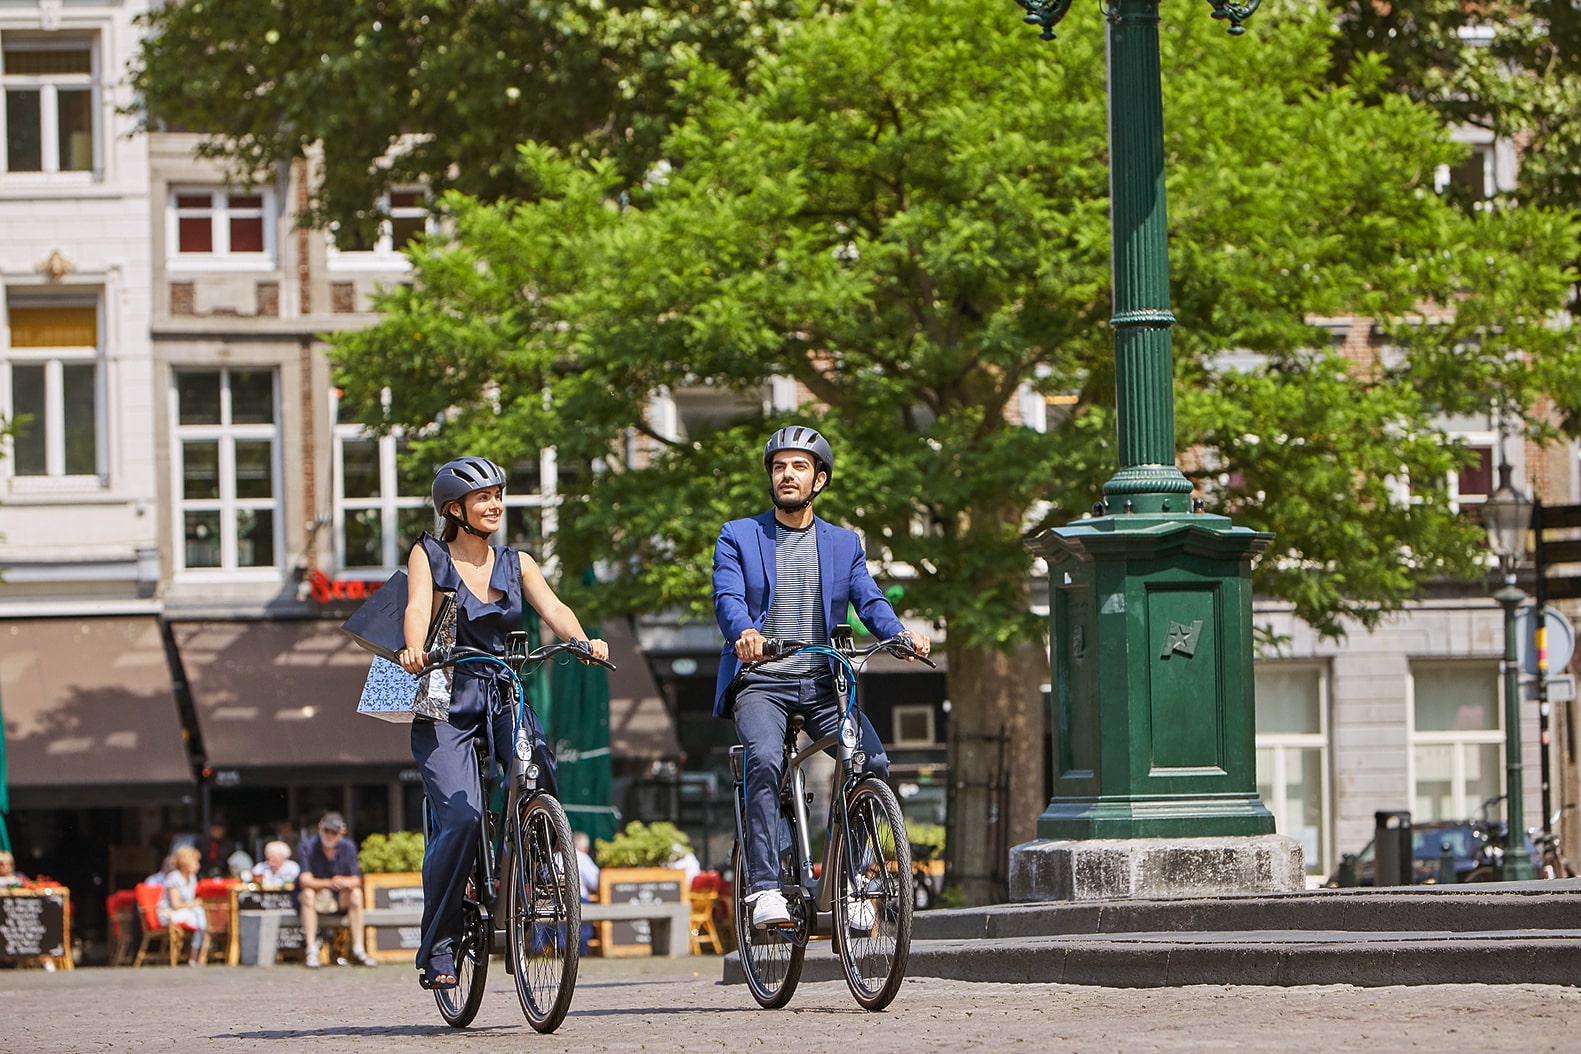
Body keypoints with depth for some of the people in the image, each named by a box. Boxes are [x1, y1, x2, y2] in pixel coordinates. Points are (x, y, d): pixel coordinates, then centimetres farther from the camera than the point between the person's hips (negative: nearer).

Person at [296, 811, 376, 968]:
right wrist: (329, 883, -41)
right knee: (308, 894, -34)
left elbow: (356, 880, -9)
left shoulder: (348, 847, -3)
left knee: (356, 893, -25)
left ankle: (358, 951, -26)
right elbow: (305, 881, -23)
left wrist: (344, 882, -35)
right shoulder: (307, 846, -13)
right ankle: (311, 952, -37)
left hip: (340, 900, 3)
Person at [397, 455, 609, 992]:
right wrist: (415, 649, -37)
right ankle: (437, 949, -10)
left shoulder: (516, 564, 12)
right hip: (444, 701, -4)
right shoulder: (429, 555, 3)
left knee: (540, 775, -24)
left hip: (501, 696, 4)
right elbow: (417, 610, -15)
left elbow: (553, 609, -5)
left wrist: (581, 641, -27)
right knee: (460, 817, -20)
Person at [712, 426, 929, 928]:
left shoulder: (845, 544, 17)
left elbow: (869, 600, 3)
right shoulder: (738, 537, 9)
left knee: (873, 762, -20)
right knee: (764, 760, -31)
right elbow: (728, 598, -6)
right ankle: (764, 887, -33)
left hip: (822, 683, 3)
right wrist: (744, 632, -30)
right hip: (760, 680, -3)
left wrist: (901, 633, -20)